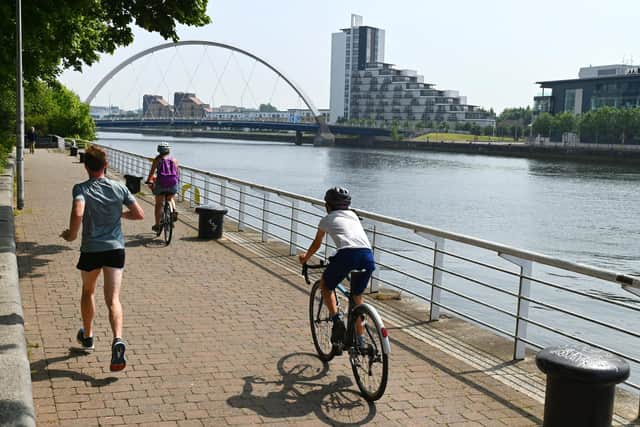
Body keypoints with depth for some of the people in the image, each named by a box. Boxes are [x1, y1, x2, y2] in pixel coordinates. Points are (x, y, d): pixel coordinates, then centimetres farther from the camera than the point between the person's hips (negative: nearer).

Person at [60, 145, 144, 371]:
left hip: (91, 250, -1)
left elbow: (78, 213, -26)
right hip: (115, 248, 1)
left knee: (88, 291, 24)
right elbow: (139, 214, 2)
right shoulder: (119, 188, 1)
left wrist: (71, 234, -9)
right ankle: (118, 339, -27)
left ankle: (87, 336, 41)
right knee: (113, 298, -4)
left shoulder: (81, 189, -8)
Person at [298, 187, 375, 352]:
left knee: (325, 286, 24)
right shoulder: (353, 215, 32)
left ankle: (336, 318, 1)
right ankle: (360, 340, 28)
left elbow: (316, 244, 39)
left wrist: (305, 257, 59)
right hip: (368, 255, 4)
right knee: (357, 296, 26)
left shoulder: (327, 220, 23)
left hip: (347, 254, -4)